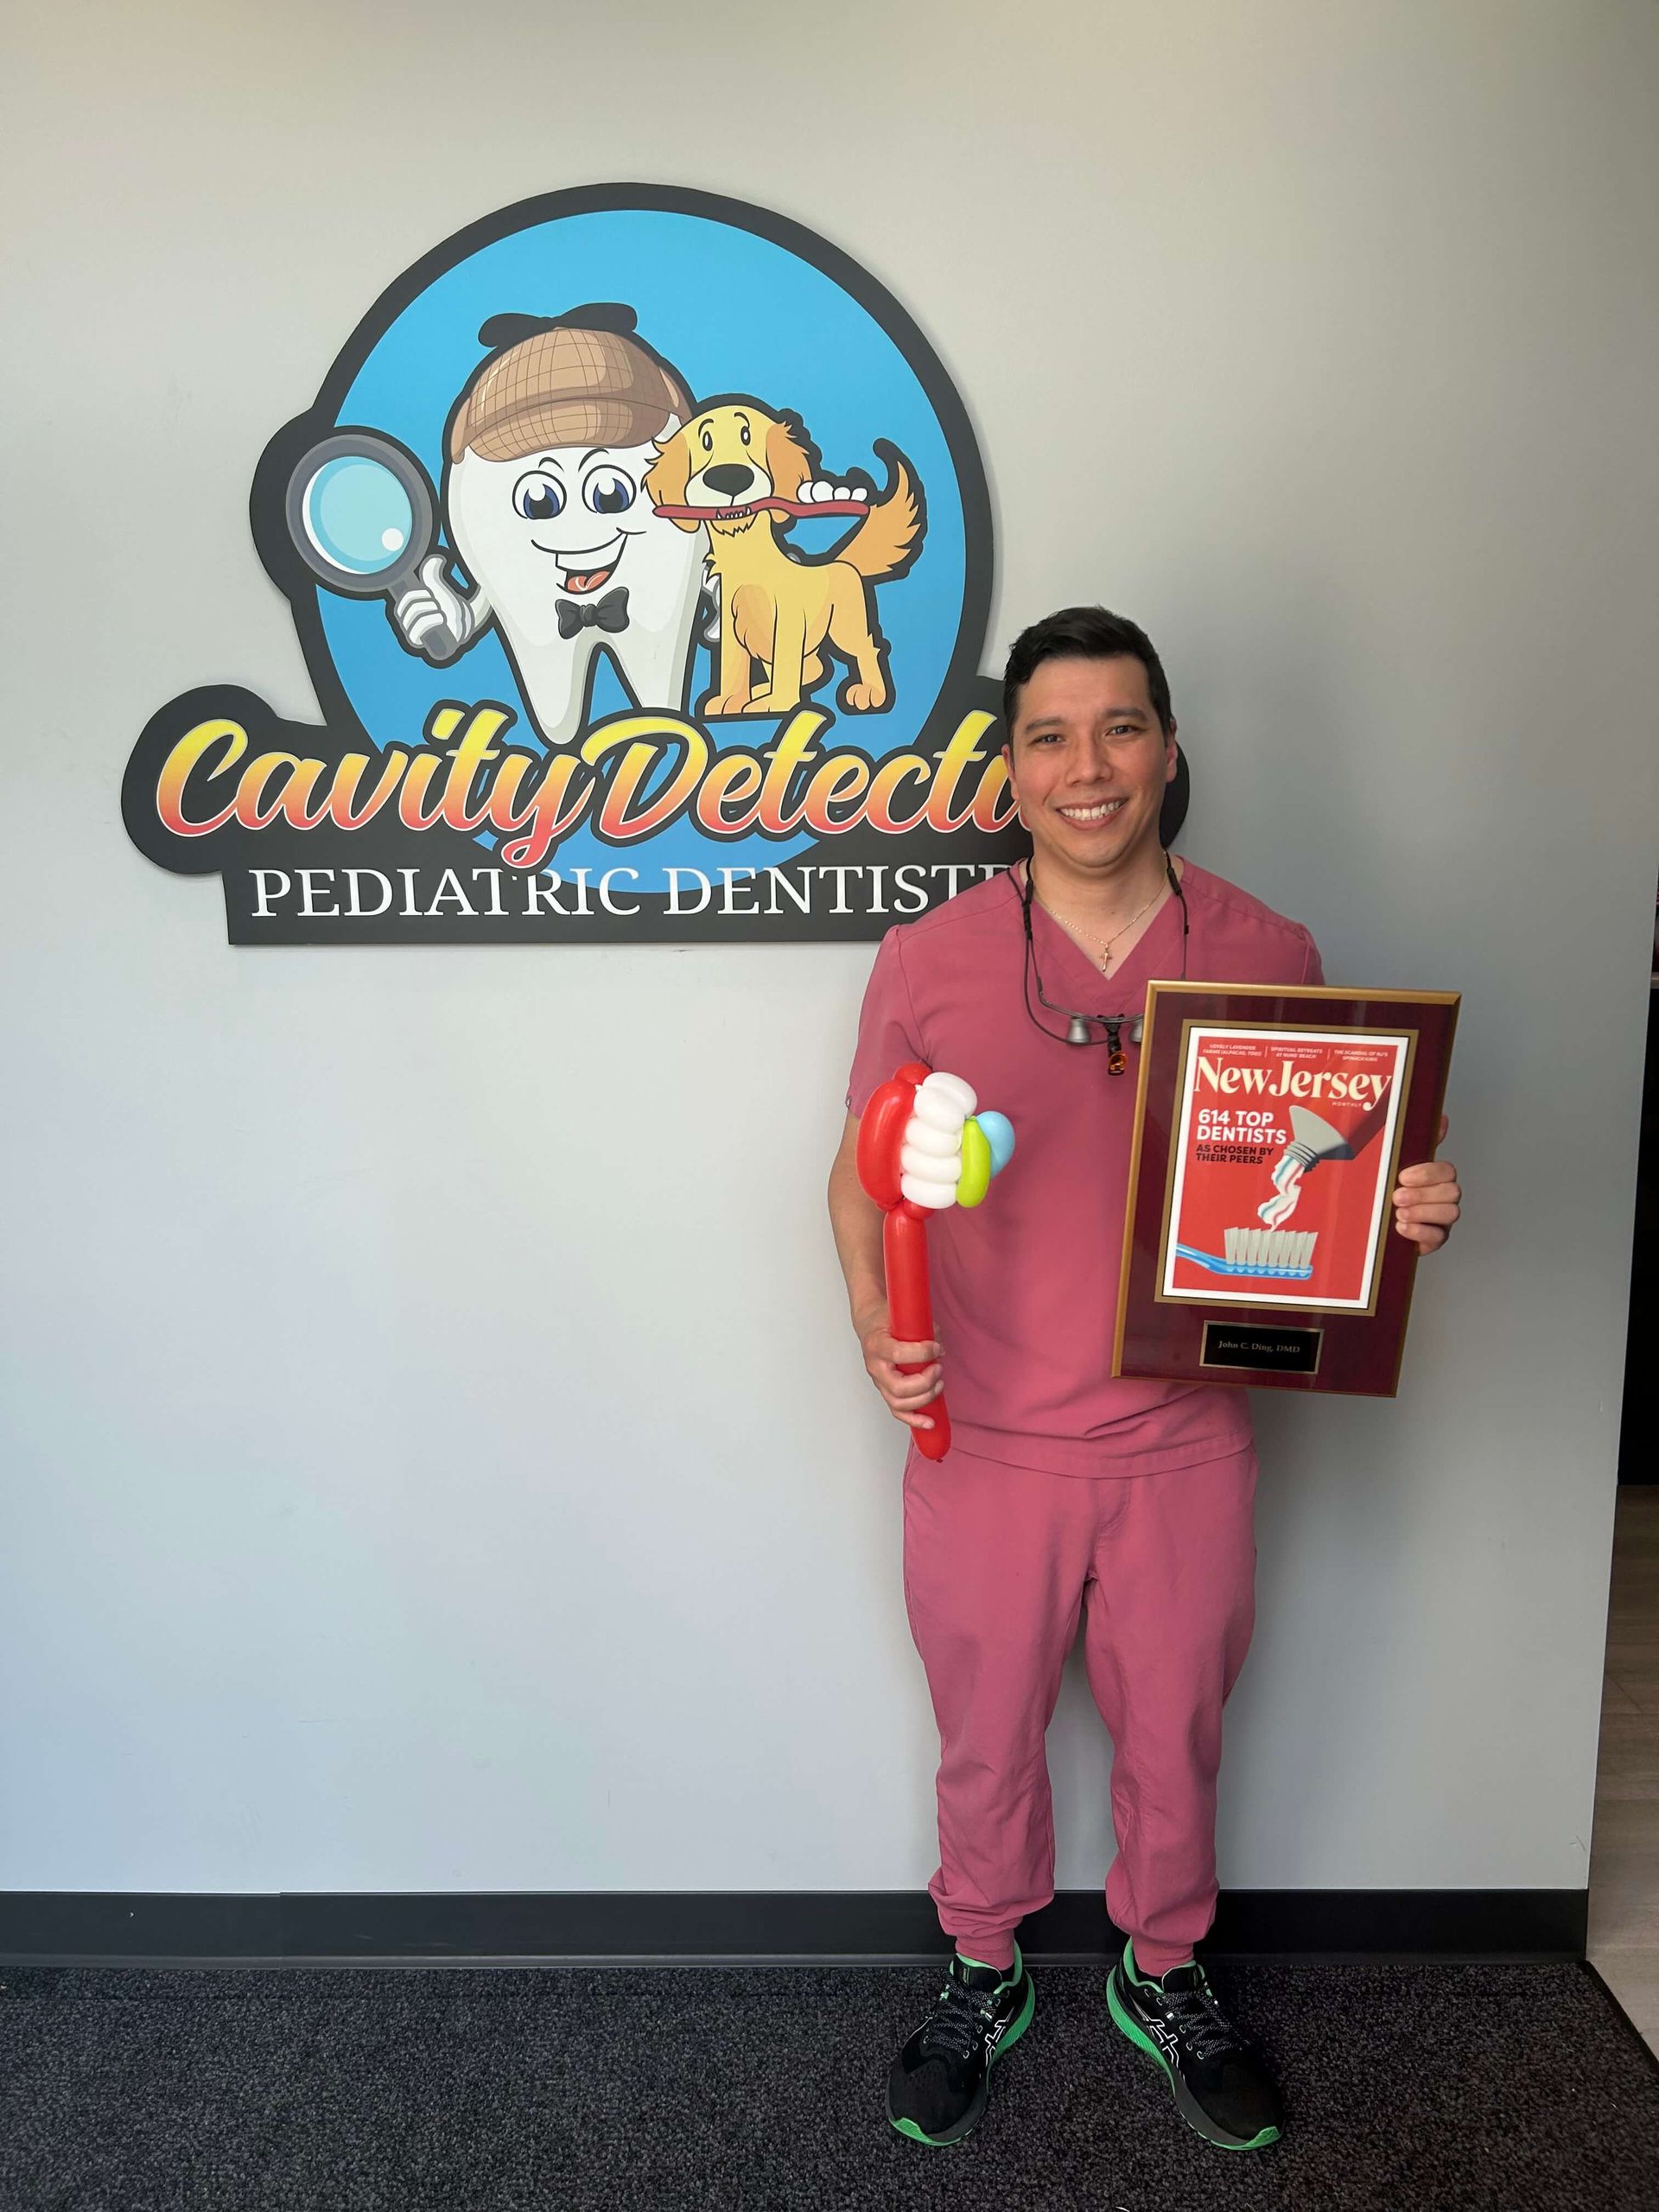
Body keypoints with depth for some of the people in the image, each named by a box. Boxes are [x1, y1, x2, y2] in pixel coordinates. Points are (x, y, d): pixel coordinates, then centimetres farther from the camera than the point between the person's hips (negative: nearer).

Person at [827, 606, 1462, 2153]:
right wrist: (877, 1326, -16)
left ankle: (1163, 1977, 50)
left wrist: (1405, 1210, -14)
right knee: (986, 1739, 19)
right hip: (985, 1443, -1)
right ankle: (982, 1979, 47)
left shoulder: (1267, 953, -4)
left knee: (1175, 1736, 21)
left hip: (1186, 1443, 1)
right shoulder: (926, 961, -8)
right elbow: (863, 1172, 0)